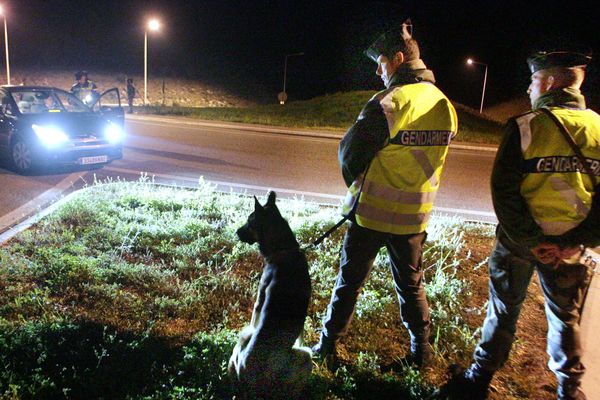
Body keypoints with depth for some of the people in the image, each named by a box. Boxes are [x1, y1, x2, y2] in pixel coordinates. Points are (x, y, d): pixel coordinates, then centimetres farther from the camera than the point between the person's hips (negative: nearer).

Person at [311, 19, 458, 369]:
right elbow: (430, 158, 9)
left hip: (373, 212, -5)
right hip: (416, 215, 5)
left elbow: (350, 154, -12)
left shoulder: (386, 104, -19)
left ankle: (328, 347, 23)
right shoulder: (445, 106, 2)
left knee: (350, 282, 10)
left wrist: (356, 185, 7)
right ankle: (421, 349, 32)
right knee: (411, 284, 20)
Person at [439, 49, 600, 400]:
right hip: (569, 247, 3)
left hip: (520, 239, -2)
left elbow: (504, 192, -17)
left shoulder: (525, 126, -13)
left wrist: (531, 241, -12)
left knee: (504, 309, 13)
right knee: (566, 318, 20)